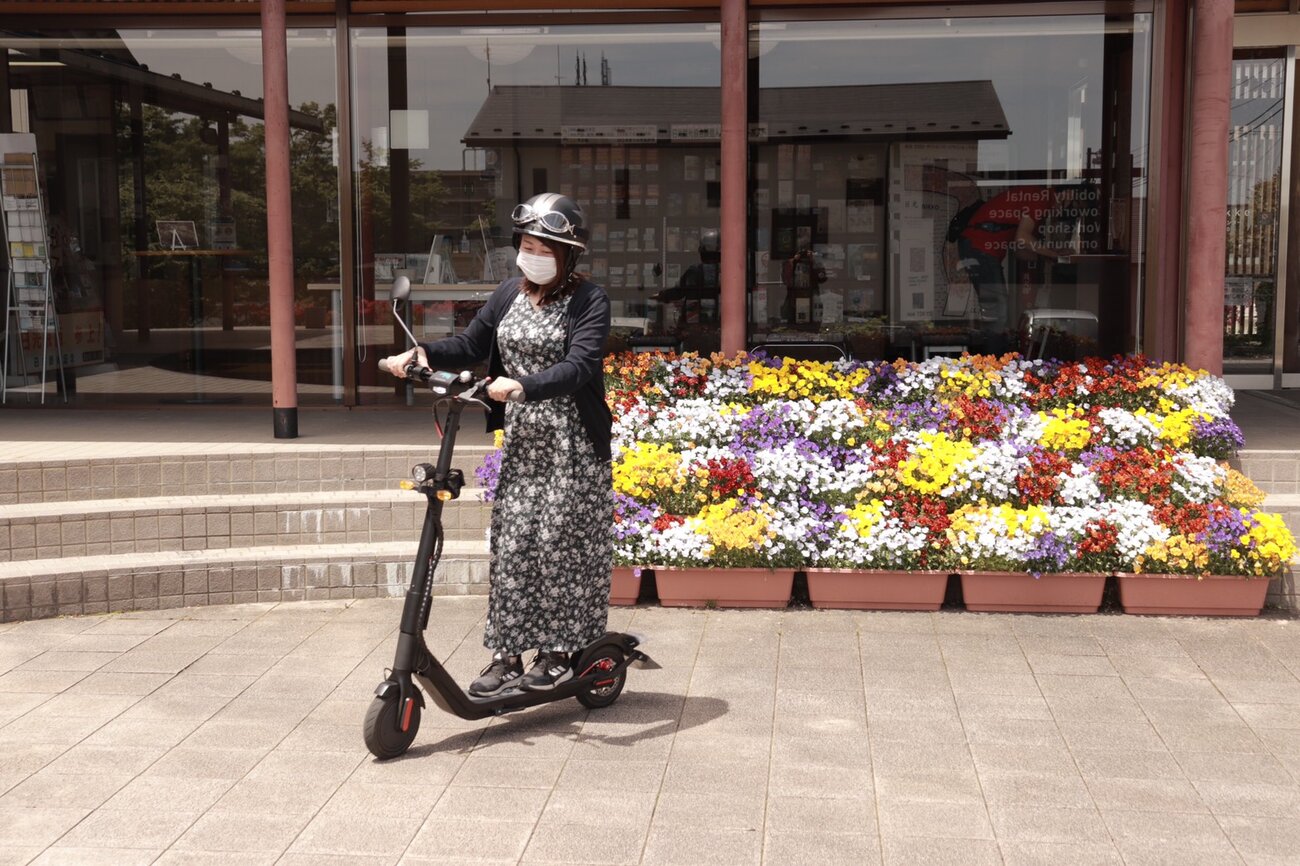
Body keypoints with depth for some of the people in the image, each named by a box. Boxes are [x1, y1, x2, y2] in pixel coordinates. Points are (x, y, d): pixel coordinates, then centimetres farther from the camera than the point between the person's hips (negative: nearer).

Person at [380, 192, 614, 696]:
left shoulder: (588, 300, -10)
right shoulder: (509, 294, 9)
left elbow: (579, 366, -24)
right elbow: (471, 345, 12)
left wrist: (522, 385, -38)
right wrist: (423, 353, -6)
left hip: (572, 447, -5)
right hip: (521, 444, 6)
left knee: (560, 543, 0)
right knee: (511, 545, 4)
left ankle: (559, 652, 13)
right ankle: (507, 654, 12)